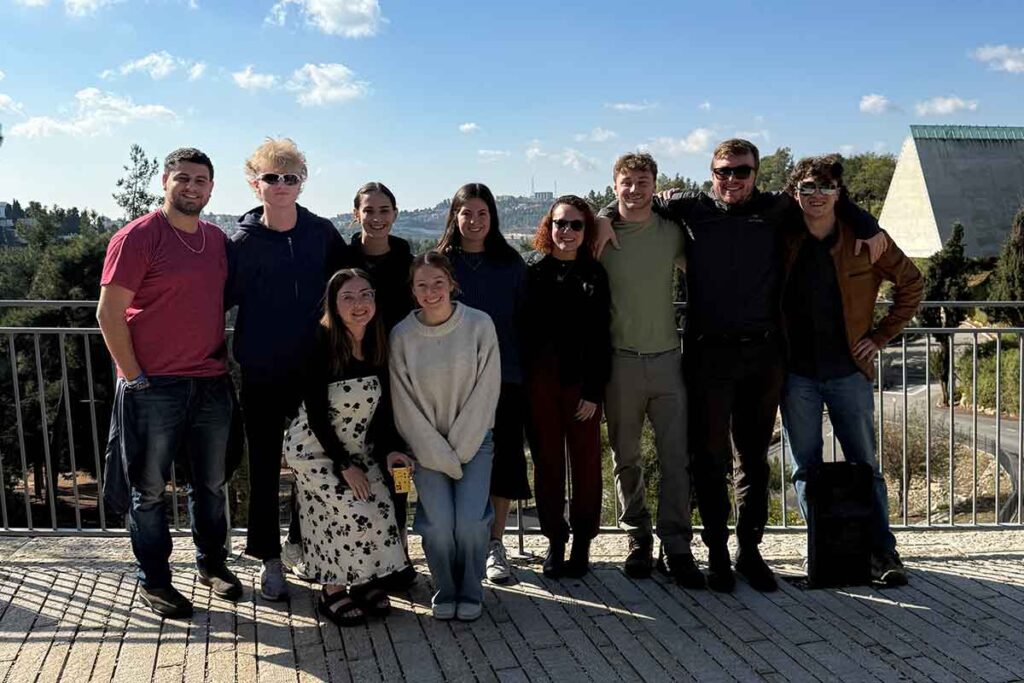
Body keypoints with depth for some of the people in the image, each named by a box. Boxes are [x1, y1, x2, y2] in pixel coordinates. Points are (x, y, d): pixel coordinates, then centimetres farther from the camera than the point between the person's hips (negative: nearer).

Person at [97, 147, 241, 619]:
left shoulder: (217, 240, 9)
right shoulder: (137, 237, -9)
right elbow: (109, 313, -11)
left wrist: (224, 358, 11)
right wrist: (134, 377, -12)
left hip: (212, 383, 6)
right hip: (153, 387, -5)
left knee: (210, 483, 16)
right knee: (150, 488, 6)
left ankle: (212, 562, 33)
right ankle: (153, 580, 20)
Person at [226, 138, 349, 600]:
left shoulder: (322, 232, 1)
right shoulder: (242, 241, -6)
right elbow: (221, 298, -3)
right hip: (260, 372, -2)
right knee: (264, 466, 6)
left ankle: (301, 543, 33)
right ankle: (269, 559, 20)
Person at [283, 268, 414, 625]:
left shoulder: (380, 348, -3)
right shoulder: (320, 346, -18)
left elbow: (382, 407, 6)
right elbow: (316, 414, -16)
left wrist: (390, 449, -6)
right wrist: (345, 465, -15)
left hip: (358, 449, 5)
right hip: (315, 449, -5)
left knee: (382, 510, -9)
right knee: (354, 514, -17)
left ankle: (366, 582, 11)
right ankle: (333, 592, 2)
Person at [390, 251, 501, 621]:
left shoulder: (480, 326, -7)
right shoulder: (401, 336, -6)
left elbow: (486, 392, -5)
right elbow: (404, 406, -4)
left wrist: (458, 450, -8)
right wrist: (440, 456, -9)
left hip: (473, 440, 0)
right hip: (426, 446, 0)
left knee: (470, 519, -16)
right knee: (438, 523, -16)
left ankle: (470, 592, 11)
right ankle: (445, 591, 12)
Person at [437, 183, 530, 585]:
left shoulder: (511, 264, 7)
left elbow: (523, 320, 8)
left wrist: (524, 369, 1)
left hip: (503, 377, 1)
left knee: (502, 459, 3)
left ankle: (494, 545, 15)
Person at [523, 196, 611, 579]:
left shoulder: (595, 275, 3)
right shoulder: (534, 274, 7)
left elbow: (600, 338, -1)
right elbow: (523, 332, 5)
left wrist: (593, 391, -8)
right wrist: (524, 383, -2)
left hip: (581, 383, -1)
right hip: (540, 381, 1)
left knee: (586, 462, 3)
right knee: (547, 461, 6)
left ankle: (582, 542, 16)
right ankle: (554, 540, 17)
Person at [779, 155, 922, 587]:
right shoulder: (783, 240, -1)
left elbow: (911, 283, 7)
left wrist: (881, 335, 3)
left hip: (849, 371, -1)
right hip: (797, 374, 1)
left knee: (865, 465, 5)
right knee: (805, 469, 6)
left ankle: (882, 551, 14)